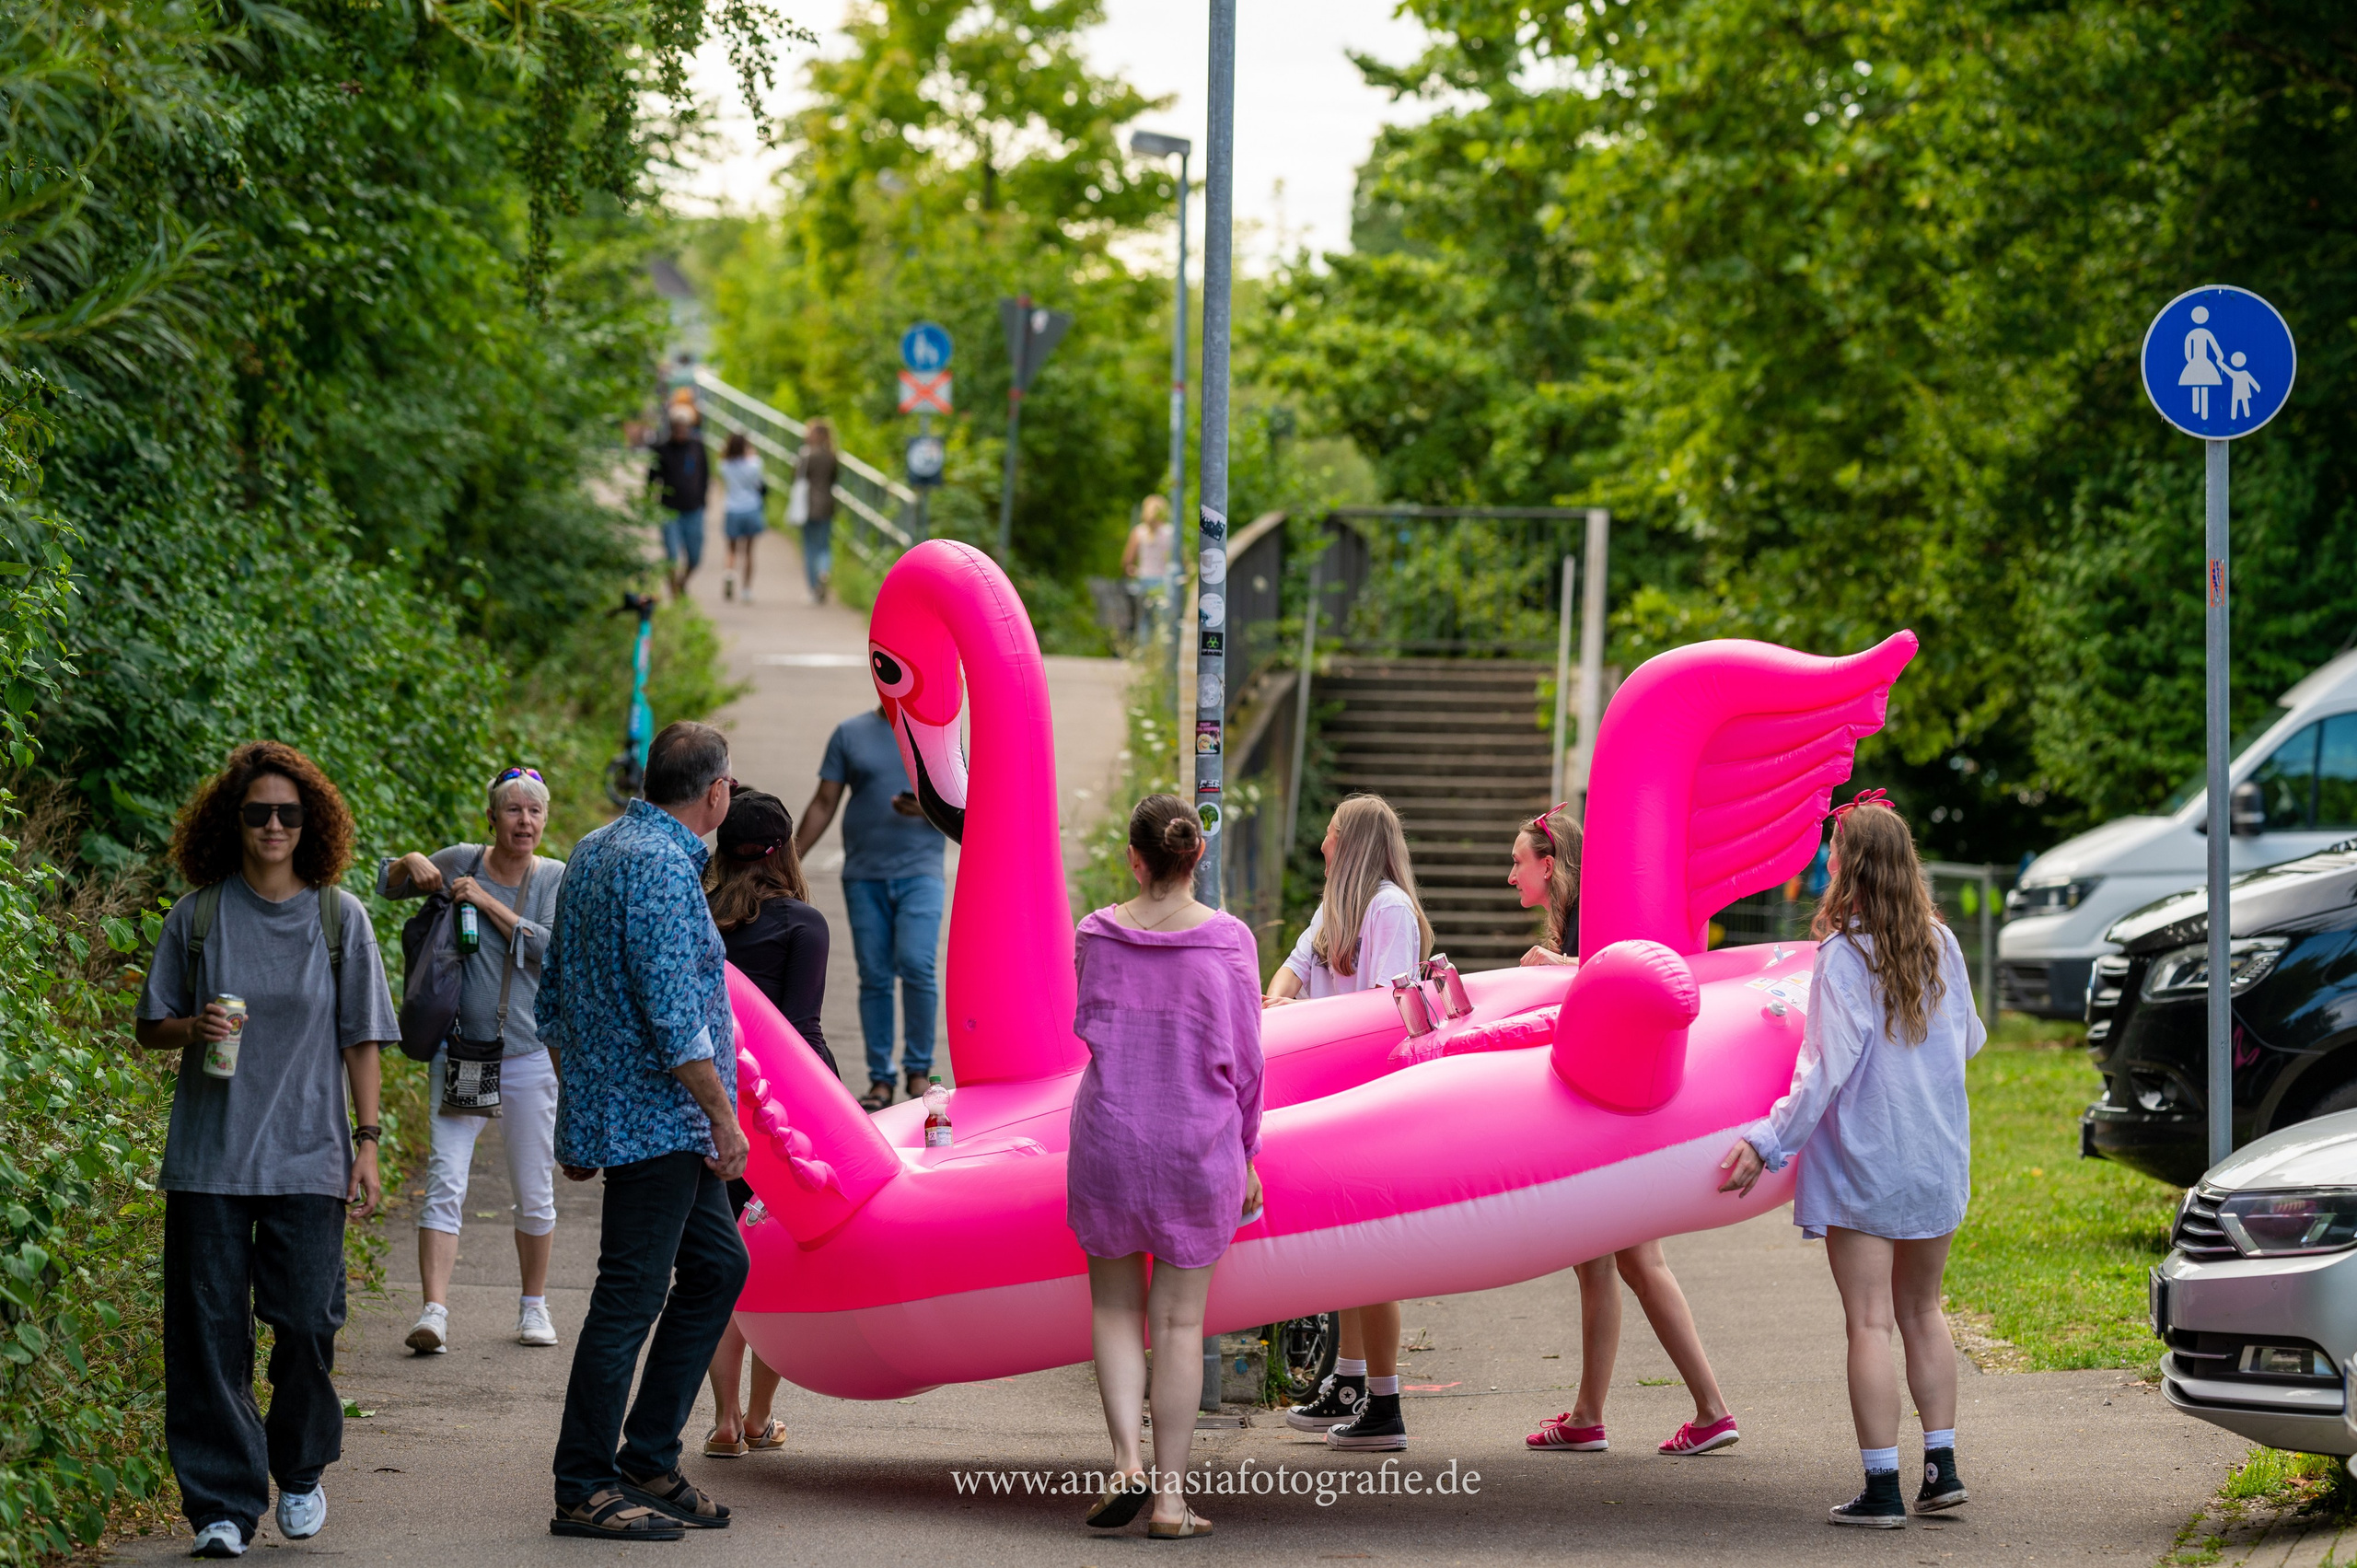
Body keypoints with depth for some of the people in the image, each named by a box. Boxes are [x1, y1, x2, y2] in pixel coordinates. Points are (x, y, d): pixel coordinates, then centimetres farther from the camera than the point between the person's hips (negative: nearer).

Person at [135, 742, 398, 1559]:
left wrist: (366, 1141, 2)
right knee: (210, 1329, -2)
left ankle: (301, 1470, 22)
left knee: (306, 1322, -3)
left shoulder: (339, 917, 4)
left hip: (307, 1155, 0)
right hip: (209, 1156, 0)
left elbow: (361, 1039, 8)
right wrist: (193, 1028, -12)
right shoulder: (198, 916, 4)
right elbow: (150, 1029, 10)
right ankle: (224, 1502, 4)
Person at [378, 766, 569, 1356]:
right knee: (445, 1181, -13)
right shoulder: (462, 862, 2)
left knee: (535, 1192, 9)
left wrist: (487, 902, -16)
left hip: (529, 1056, 0)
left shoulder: (556, 879, 1)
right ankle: (433, 1312, -20)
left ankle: (534, 1306, 27)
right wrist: (412, 863, -6)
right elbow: (387, 885, 16)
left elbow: (551, 949, -14)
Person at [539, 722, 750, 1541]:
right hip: (655, 1120, -10)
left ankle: (648, 1463, 18)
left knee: (717, 1265, 15)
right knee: (631, 1295, -5)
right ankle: (584, 1490, -1)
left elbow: (554, 997, 20)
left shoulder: (593, 851, 14)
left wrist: (575, 1113, 25)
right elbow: (673, 1014, -22)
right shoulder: (661, 866, -17)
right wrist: (724, 1114, -15)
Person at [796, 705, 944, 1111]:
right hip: (864, 875, 1)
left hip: (920, 872, -1)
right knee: (874, 977, 1)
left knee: (916, 964, -18)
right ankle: (880, 1079, 10)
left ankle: (919, 1069, -2)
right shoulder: (850, 734, 8)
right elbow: (824, 804, 10)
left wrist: (928, 809, -15)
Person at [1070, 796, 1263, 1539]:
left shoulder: (1098, 935, -4)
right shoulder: (1227, 941, -7)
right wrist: (1244, 1154, 8)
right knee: (1180, 1321, 6)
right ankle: (1170, 1497, 6)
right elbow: (1245, 1060, -2)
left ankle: (1127, 1461, -5)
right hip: (1198, 1144, -1)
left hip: (1109, 1137, 1)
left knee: (1115, 1307, 15)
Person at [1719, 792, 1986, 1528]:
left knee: (1870, 1322, -2)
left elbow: (1828, 1071, -19)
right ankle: (1941, 1467, 16)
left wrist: (1766, 1143, -15)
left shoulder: (1844, 957, -14)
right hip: (1938, 1160, 6)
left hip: (1863, 1164, -6)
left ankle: (1881, 1487, -3)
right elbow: (1969, 1040, 16)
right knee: (1921, 1312, 18)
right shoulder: (1940, 945, 3)